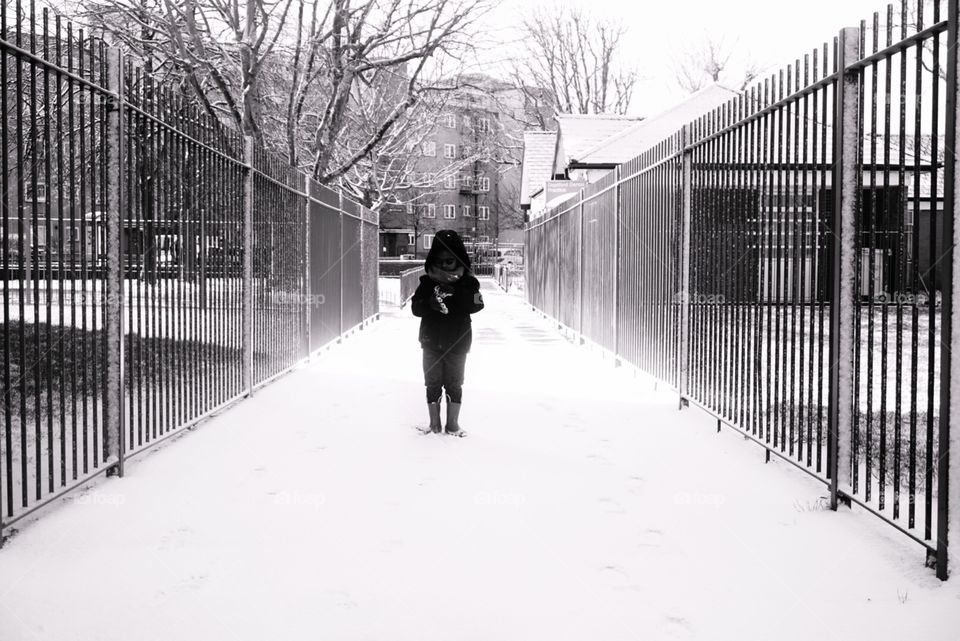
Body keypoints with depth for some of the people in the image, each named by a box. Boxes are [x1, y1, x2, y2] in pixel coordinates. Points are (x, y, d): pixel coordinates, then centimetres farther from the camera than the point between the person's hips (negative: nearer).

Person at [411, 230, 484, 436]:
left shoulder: (468, 282, -4)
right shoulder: (427, 282, -1)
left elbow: (476, 306, -18)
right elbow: (416, 308, -7)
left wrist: (455, 293, -29)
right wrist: (431, 303, -27)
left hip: (457, 343, -1)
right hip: (431, 343, 1)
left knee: (454, 384, 7)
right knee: (433, 384, 8)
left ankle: (453, 423, 18)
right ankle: (434, 423, 19)